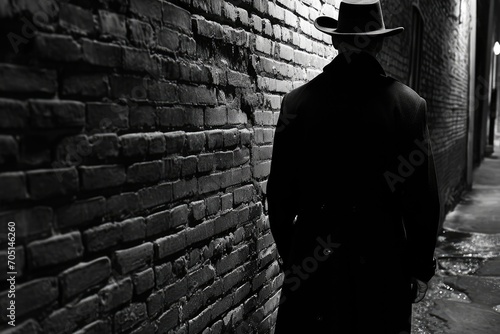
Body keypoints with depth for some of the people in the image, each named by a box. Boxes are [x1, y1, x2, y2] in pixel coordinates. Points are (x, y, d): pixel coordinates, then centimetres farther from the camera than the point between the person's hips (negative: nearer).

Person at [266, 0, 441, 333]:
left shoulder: (299, 102, -7)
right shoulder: (410, 105, -8)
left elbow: (280, 193, -2)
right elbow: (424, 200, -6)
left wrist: (288, 254, 12)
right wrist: (421, 267, 8)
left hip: (310, 262, 0)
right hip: (383, 264, 0)